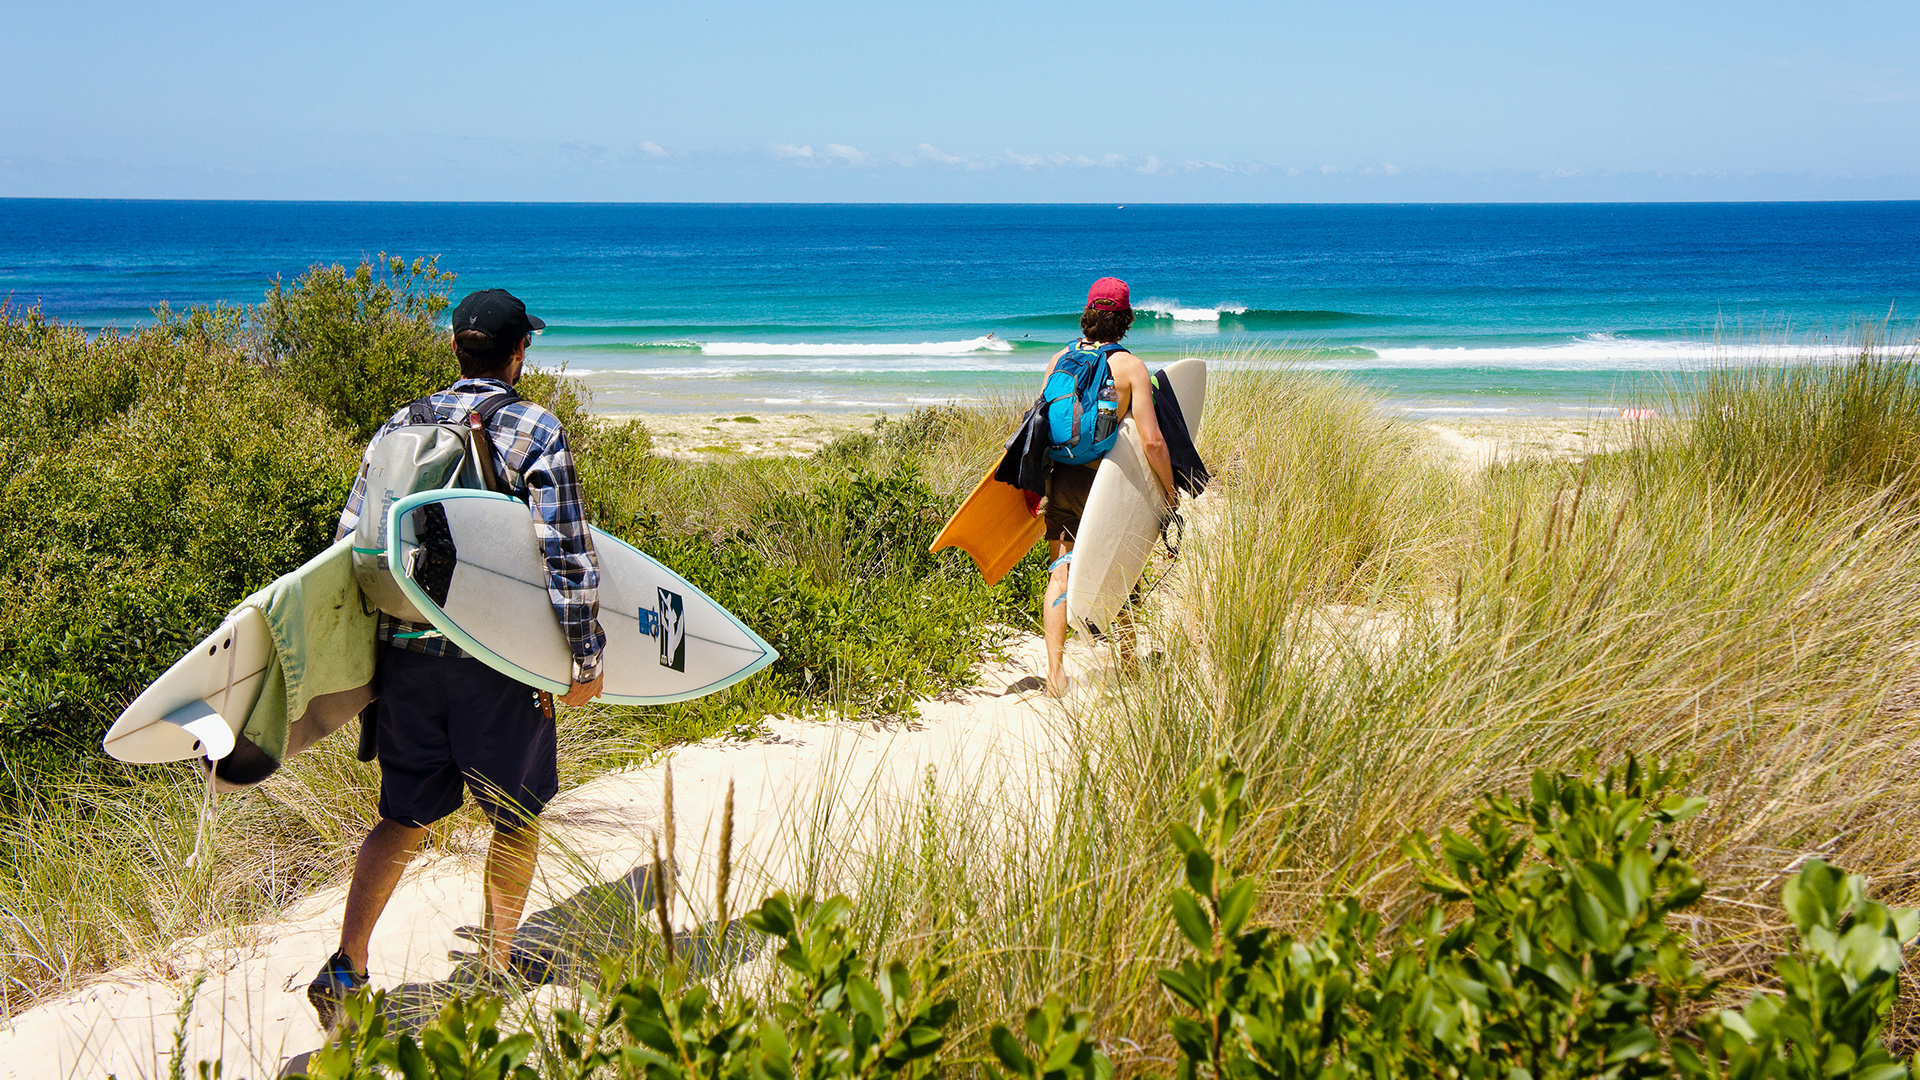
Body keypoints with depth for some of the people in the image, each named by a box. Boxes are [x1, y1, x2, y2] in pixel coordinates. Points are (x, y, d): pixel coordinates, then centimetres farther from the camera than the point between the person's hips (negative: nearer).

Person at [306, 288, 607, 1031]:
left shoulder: (398, 428, 8)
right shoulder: (535, 431, -8)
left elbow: (350, 542, 10)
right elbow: (566, 553, -12)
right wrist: (586, 658, -5)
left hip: (406, 654, 5)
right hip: (498, 661, -4)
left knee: (403, 818, 14)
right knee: (516, 815, 13)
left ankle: (346, 967, 3)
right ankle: (495, 970, 22)